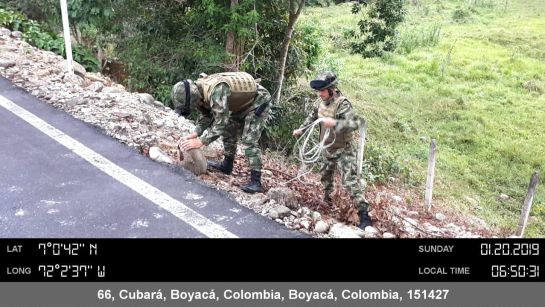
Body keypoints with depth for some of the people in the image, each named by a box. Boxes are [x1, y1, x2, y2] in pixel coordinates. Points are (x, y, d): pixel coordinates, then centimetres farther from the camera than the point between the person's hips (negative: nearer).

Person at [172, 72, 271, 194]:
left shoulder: (217, 90, -38)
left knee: (249, 139, -16)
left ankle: (256, 181, -13)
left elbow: (221, 122, -36)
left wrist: (200, 142, -30)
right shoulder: (197, 90, -7)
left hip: (258, 100, -9)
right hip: (242, 103, 9)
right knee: (229, 132, 15)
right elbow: (205, 116, 6)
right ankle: (227, 165, 32)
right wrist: (194, 134, -7)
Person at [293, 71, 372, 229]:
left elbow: (353, 124, -40)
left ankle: (363, 213, -11)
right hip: (328, 149, 8)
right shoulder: (320, 102, -5)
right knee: (326, 175, 25)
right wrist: (300, 130, 6)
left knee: (350, 180, -15)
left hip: (344, 150, -8)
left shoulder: (343, 104, -27)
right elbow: (312, 117, 14)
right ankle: (327, 200, 50)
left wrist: (334, 123, -53)